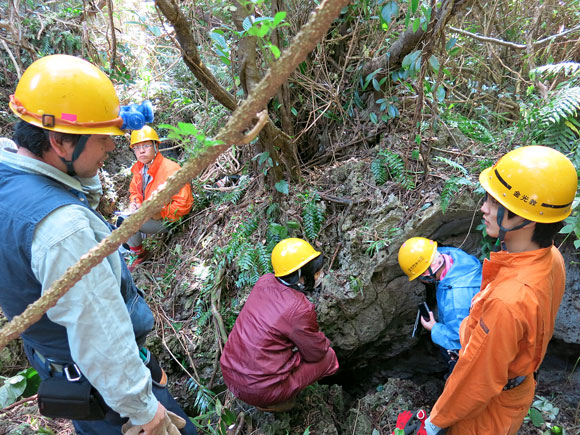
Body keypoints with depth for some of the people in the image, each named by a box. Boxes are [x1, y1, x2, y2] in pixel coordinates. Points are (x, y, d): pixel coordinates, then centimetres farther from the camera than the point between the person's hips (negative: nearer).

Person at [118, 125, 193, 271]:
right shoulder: (139, 169, 3)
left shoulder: (171, 170, -23)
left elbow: (184, 204, -24)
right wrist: (134, 203, -3)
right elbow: (134, 191, 20)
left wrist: (159, 213, -24)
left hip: (166, 220, -8)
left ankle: (140, 254, 3)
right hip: (146, 214, 8)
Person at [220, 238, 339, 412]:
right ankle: (272, 402, 8)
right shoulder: (300, 309, -23)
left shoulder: (265, 281, -4)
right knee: (328, 357, 6)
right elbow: (316, 352, -7)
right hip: (259, 389, -7)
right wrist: (324, 342, 15)